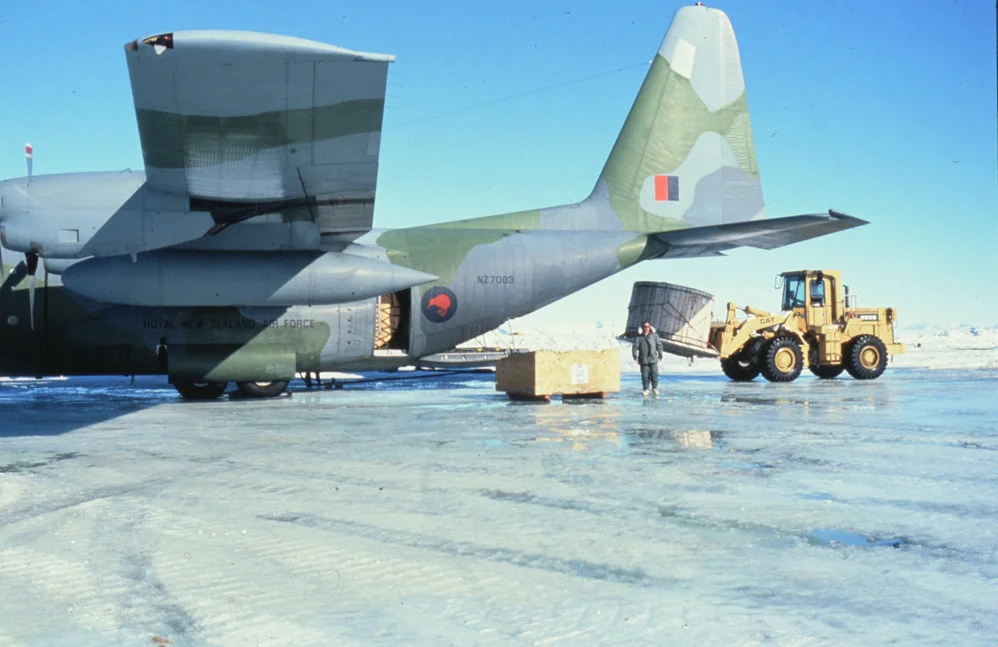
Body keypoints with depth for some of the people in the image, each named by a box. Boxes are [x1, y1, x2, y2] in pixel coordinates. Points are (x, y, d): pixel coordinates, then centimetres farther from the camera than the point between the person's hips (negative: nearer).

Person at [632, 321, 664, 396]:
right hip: (643, 359, -1)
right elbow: (635, 346, -1)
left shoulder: (654, 335, 6)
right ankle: (645, 389, 11)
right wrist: (634, 354, -14)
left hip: (653, 359, 1)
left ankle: (654, 388, 17)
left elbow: (659, 344, 11)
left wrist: (660, 353, 7)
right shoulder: (638, 337, 2)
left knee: (654, 374, 1)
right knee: (645, 375, 0)